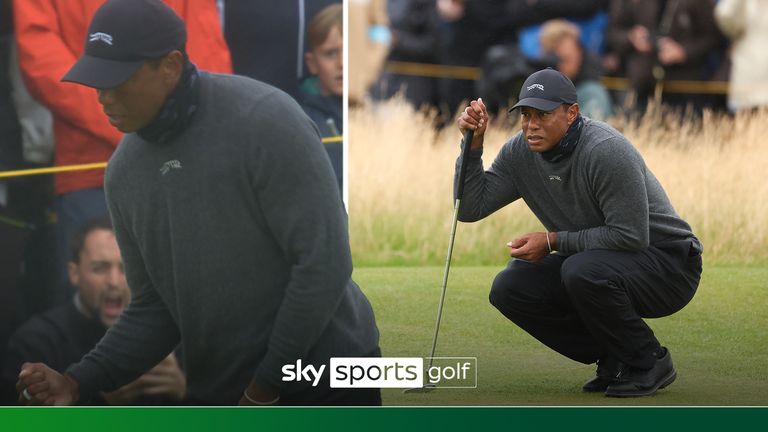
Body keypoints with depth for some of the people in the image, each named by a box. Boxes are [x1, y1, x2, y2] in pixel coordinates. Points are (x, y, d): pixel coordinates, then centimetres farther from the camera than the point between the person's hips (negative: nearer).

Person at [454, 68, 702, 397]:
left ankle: (650, 361, -11)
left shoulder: (607, 151, -26)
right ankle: (613, 359, 5)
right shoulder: (519, 153, -4)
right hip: (592, 264, 8)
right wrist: (473, 145, -16)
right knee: (509, 289, -8)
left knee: (583, 271, -36)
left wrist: (553, 241, -24)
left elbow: (631, 235, -27)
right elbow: (471, 208, -4)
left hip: (667, 262, -8)